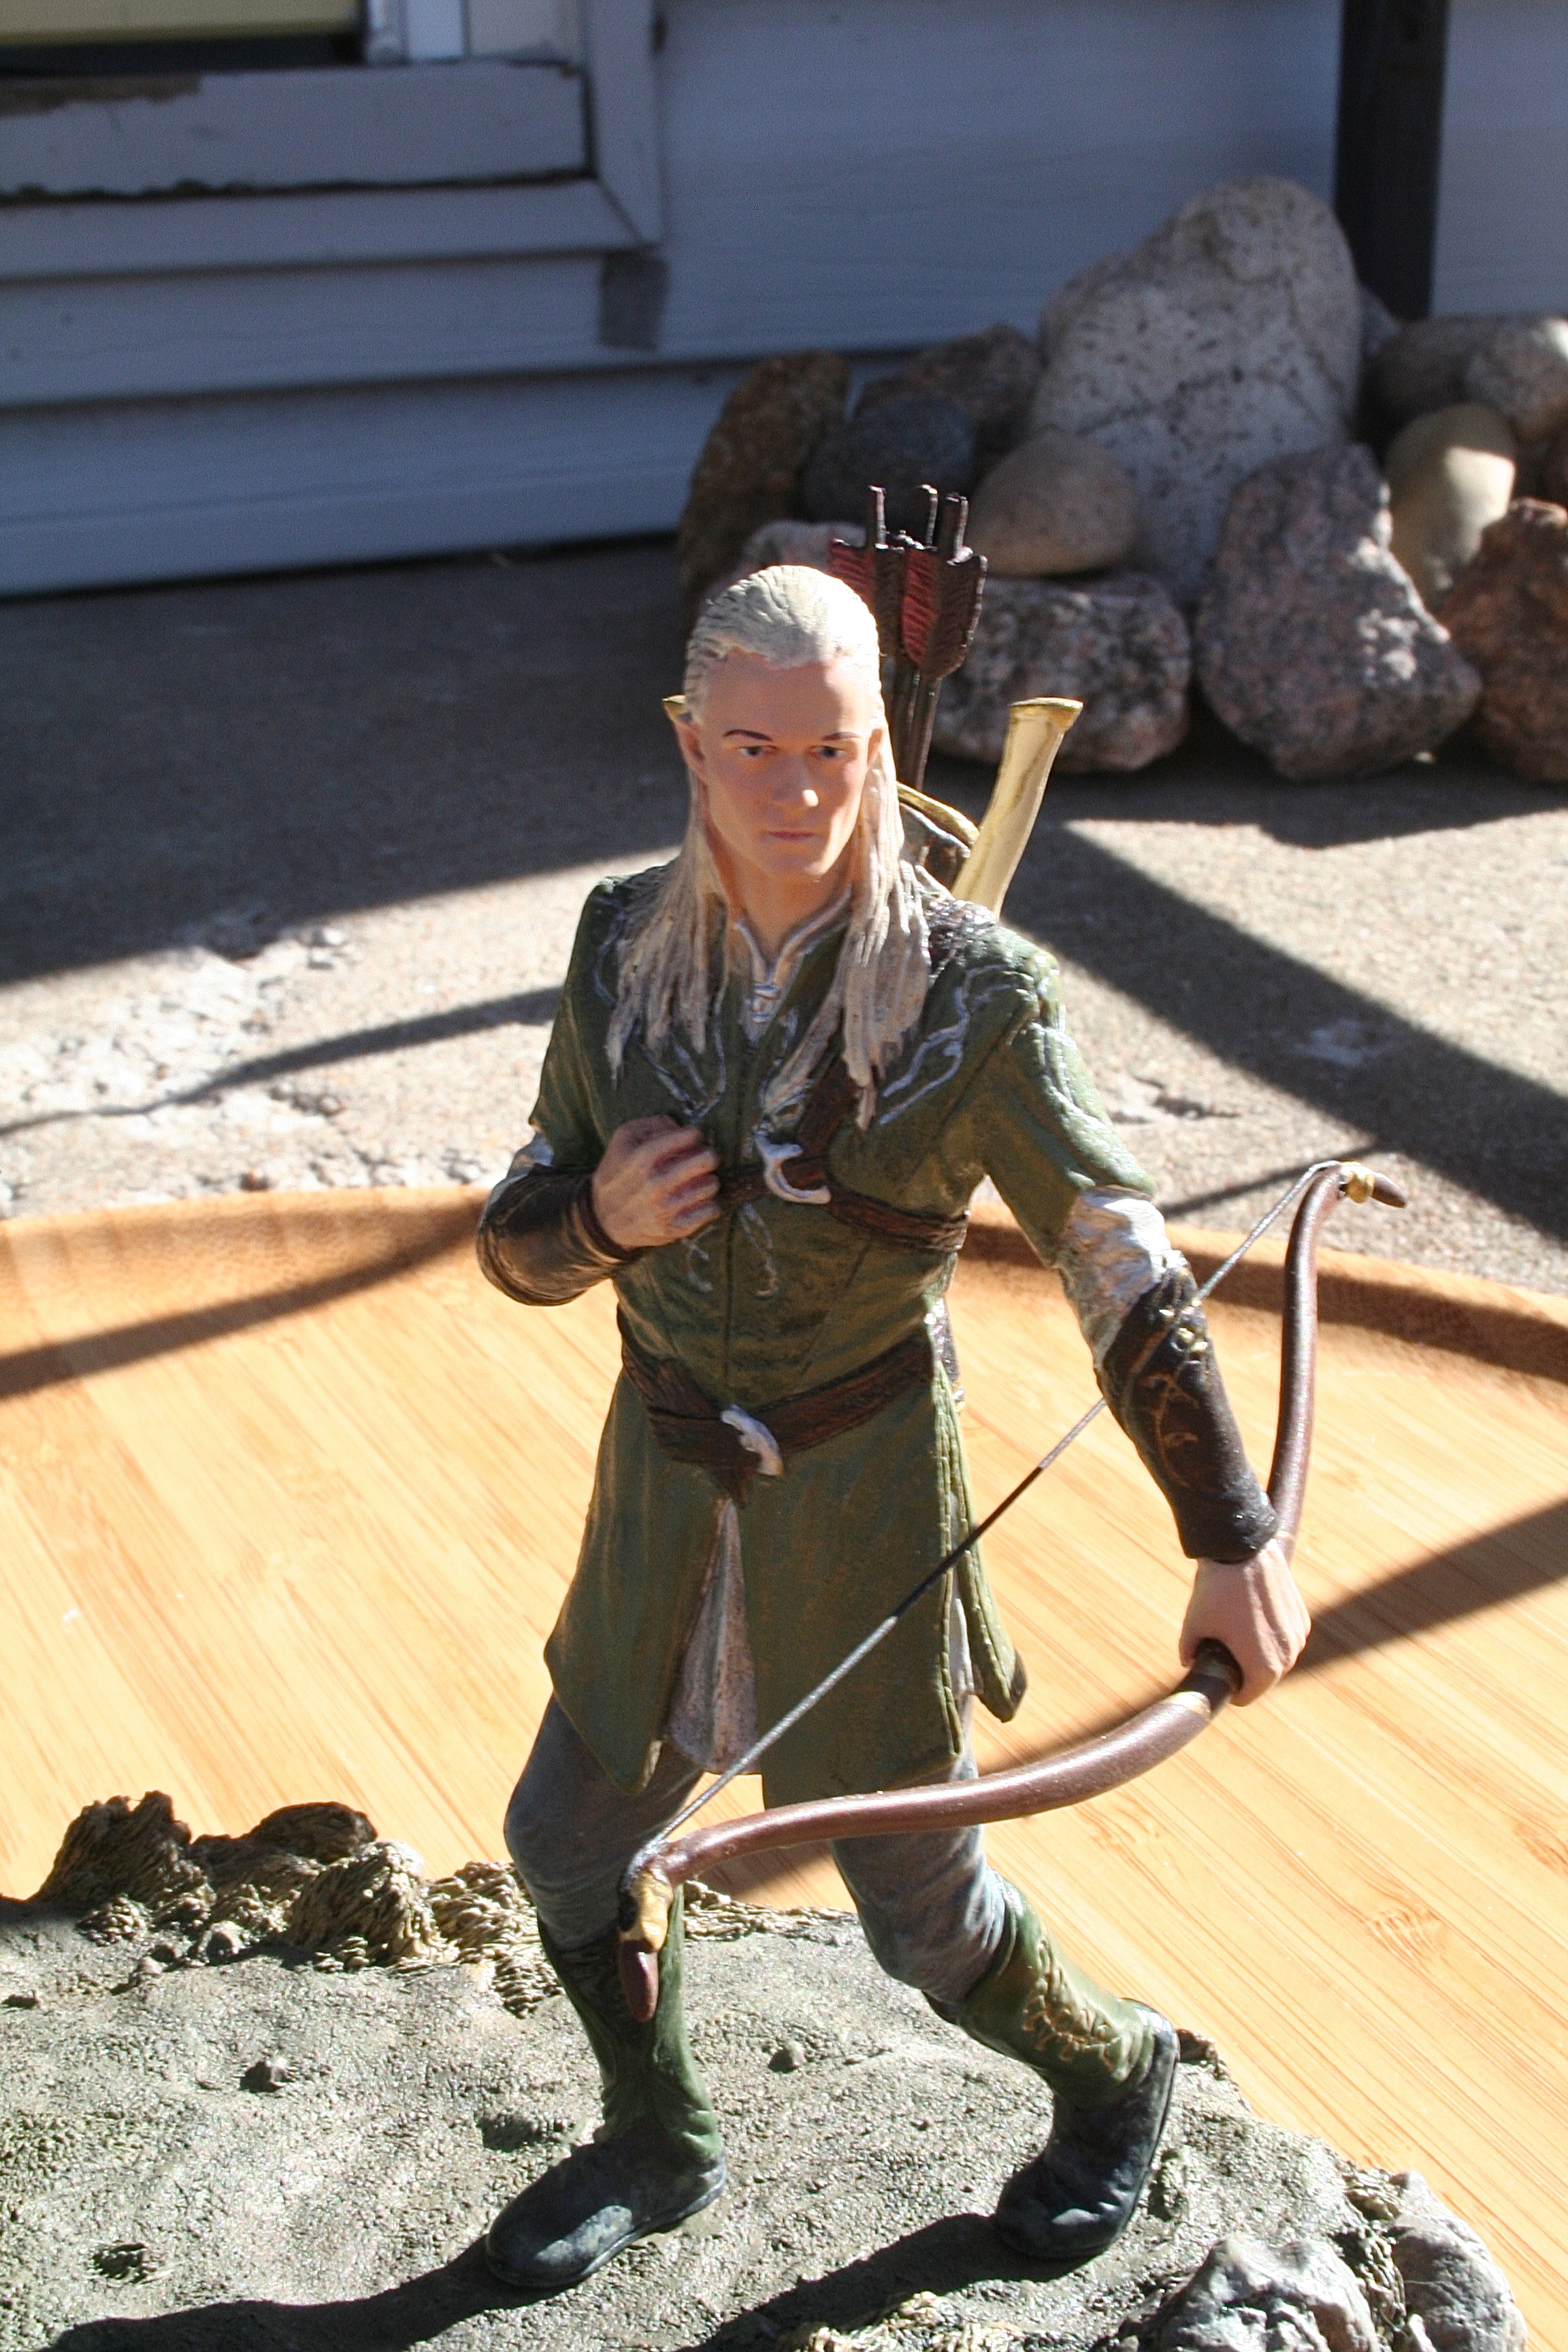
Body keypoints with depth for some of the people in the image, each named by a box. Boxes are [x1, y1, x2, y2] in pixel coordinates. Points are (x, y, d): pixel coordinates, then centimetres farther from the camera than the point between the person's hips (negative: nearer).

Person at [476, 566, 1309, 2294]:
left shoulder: (969, 997, -19)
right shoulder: (626, 949, -6)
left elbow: (1125, 1268, -14)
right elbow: (523, 1244, 2)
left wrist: (1235, 1546, -15)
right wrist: (599, 1217, -22)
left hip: (860, 1499, -4)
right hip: (666, 1482, 5)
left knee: (923, 1908, 9)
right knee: (569, 1843, 16)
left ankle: (1113, 2075, 43)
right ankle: (657, 2150, 44)